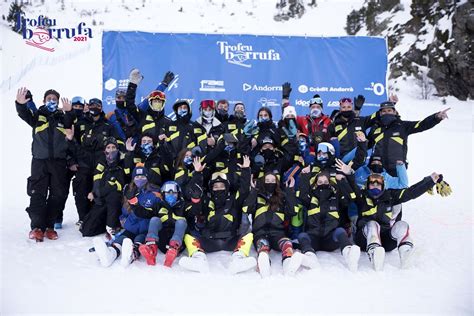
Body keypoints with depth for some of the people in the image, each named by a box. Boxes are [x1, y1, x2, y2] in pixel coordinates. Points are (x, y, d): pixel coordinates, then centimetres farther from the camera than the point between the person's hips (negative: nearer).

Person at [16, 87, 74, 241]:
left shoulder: (63, 117, 13)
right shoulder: (38, 115, 12)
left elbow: (70, 133, -5)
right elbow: (24, 115, -8)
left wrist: (69, 112, -23)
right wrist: (20, 104, -30)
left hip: (59, 161, 1)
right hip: (40, 161, -1)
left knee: (58, 194, 2)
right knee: (38, 194, -5)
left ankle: (49, 225, 13)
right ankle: (37, 227, 0)